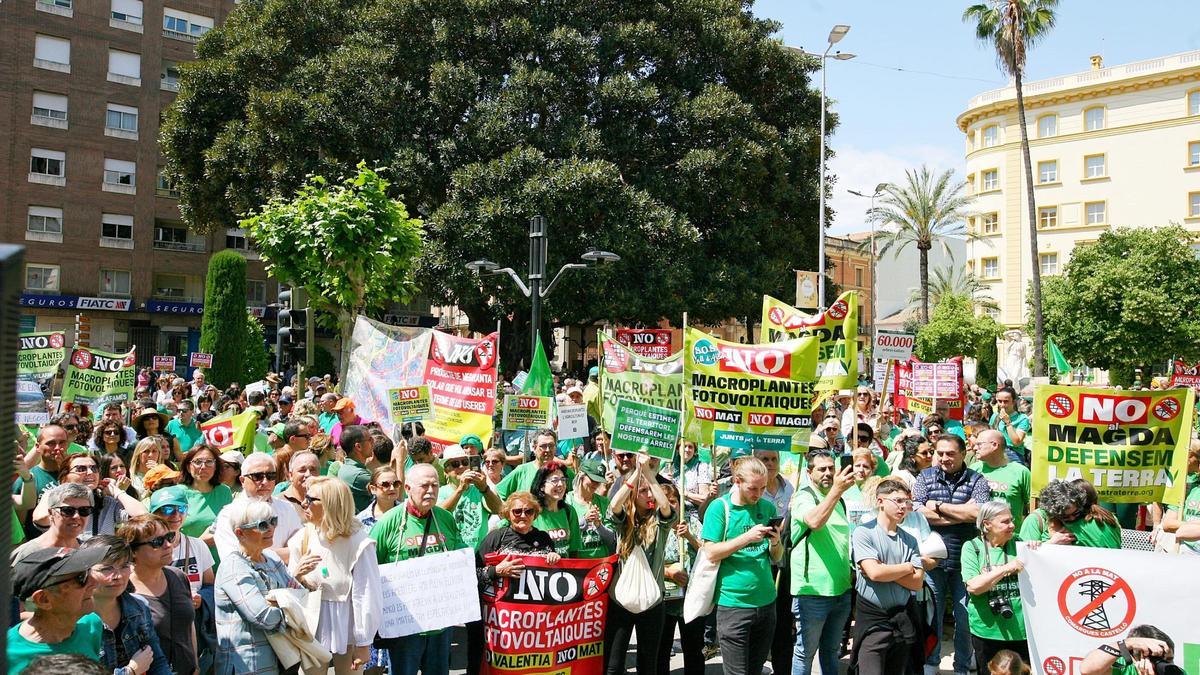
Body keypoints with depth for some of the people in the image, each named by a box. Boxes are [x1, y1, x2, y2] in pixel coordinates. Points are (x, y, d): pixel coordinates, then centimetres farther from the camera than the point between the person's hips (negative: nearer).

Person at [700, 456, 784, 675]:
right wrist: (747, 537, -21)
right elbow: (711, 553, -12)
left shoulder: (767, 507, 7)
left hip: (766, 601, 5)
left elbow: (776, 558, 11)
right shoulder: (719, 507, -7)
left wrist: (775, 542, -11)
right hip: (733, 603, -5)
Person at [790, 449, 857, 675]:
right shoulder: (804, 497, -9)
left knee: (831, 650, 17)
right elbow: (815, 521, -32)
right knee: (805, 652, 4)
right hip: (813, 591, -7)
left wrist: (851, 574, 16)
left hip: (841, 589, 7)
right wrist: (837, 489, -40)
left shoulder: (839, 500, 13)